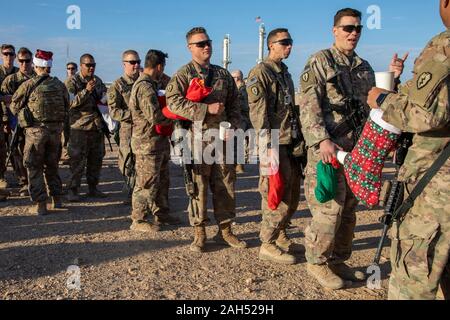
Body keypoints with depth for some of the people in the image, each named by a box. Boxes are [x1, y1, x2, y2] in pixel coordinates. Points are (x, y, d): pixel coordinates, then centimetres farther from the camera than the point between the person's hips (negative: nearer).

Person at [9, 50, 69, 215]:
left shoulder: (29, 85, -8)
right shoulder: (59, 85, 3)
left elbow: (14, 106, 1)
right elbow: (66, 107, 8)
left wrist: (23, 118, 20)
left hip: (36, 130, -4)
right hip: (56, 129, 4)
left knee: (34, 167, 6)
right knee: (52, 165, 19)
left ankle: (40, 204, 4)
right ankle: (57, 199, 22)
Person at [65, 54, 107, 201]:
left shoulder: (98, 81, 13)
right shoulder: (72, 82, -6)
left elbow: (105, 97, 25)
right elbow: (70, 102, -18)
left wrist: (104, 99, 2)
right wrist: (86, 91, -25)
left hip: (97, 126, 6)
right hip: (79, 127, -6)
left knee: (96, 159, 12)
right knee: (77, 161, -4)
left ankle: (93, 188, 24)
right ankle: (73, 190, 5)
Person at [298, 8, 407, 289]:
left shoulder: (365, 68, 18)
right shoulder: (320, 61, -2)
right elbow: (308, 105, -11)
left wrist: (392, 78, 4)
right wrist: (322, 140, -23)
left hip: (358, 149, 7)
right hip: (328, 147, -7)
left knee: (349, 210, 12)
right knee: (329, 209, -6)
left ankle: (338, 261, 26)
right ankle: (318, 261, 12)